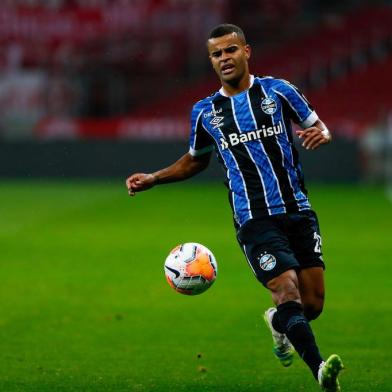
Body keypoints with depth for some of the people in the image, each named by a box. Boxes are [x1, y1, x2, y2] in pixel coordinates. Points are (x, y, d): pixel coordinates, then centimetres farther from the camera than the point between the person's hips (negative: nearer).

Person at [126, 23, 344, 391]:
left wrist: (320, 133, -12)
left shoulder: (277, 91, 6)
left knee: (313, 303, 2)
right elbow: (195, 160, 25)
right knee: (288, 293, -21)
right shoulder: (205, 112, 9)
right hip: (255, 220, -2)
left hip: (299, 212, 2)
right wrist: (153, 178, 14)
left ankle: (278, 321, 36)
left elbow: (318, 126, 13)